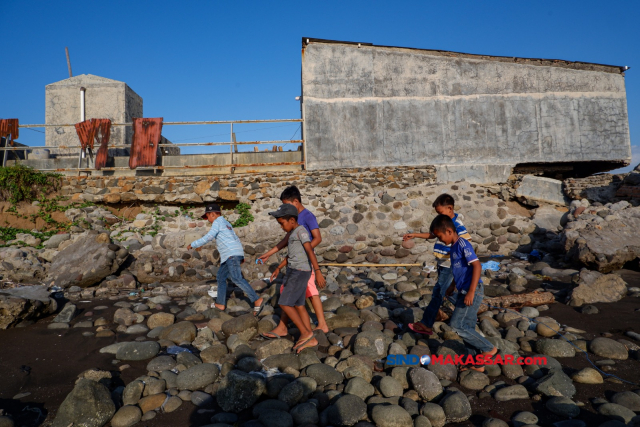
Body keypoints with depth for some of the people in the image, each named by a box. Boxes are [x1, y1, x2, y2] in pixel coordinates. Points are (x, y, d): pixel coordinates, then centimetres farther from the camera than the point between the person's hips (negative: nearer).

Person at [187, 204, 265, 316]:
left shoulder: (218, 222, -3)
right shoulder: (226, 223, 26)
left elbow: (209, 237, -13)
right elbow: (235, 239, 26)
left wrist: (193, 245, -4)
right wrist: (241, 255, 27)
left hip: (231, 254, -10)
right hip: (233, 255, 10)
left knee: (237, 279, -17)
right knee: (221, 277, 16)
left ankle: (257, 300, -25)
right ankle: (220, 304, 22)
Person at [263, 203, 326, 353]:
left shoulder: (301, 231, -13)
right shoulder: (293, 234, 15)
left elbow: (310, 251, -23)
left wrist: (318, 271, -30)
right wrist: (278, 268, 26)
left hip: (300, 273, -10)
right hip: (293, 272, 10)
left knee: (284, 304, -7)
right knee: (298, 305, 9)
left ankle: (305, 332, 0)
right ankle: (310, 339, 13)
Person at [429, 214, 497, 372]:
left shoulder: (462, 244, -15)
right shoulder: (454, 247, 13)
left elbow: (477, 266, -23)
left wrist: (471, 292, -26)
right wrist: (452, 287, 34)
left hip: (473, 292, -9)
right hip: (464, 291, 9)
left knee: (457, 325, -8)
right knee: (467, 327, 12)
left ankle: (489, 349, 5)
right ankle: (478, 363, 22)